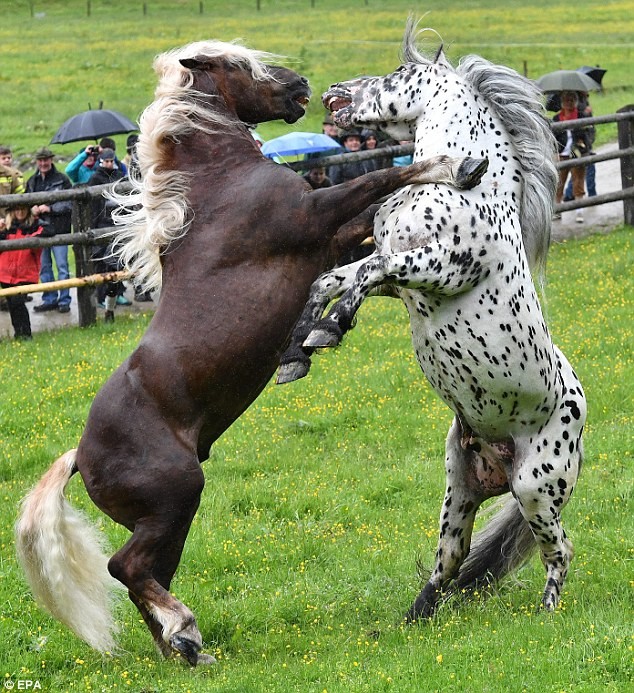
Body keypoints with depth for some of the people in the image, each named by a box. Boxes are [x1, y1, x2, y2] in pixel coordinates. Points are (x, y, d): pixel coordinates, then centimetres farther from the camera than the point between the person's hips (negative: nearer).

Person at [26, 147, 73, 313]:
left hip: (58, 229, -5)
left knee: (62, 266, -3)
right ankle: (50, 299, 18)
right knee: (44, 267, 9)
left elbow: (70, 204, -5)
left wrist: (50, 208, -15)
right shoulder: (32, 181, 11)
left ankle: (64, 301, 4)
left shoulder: (62, 179, -2)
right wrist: (32, 209, -3)